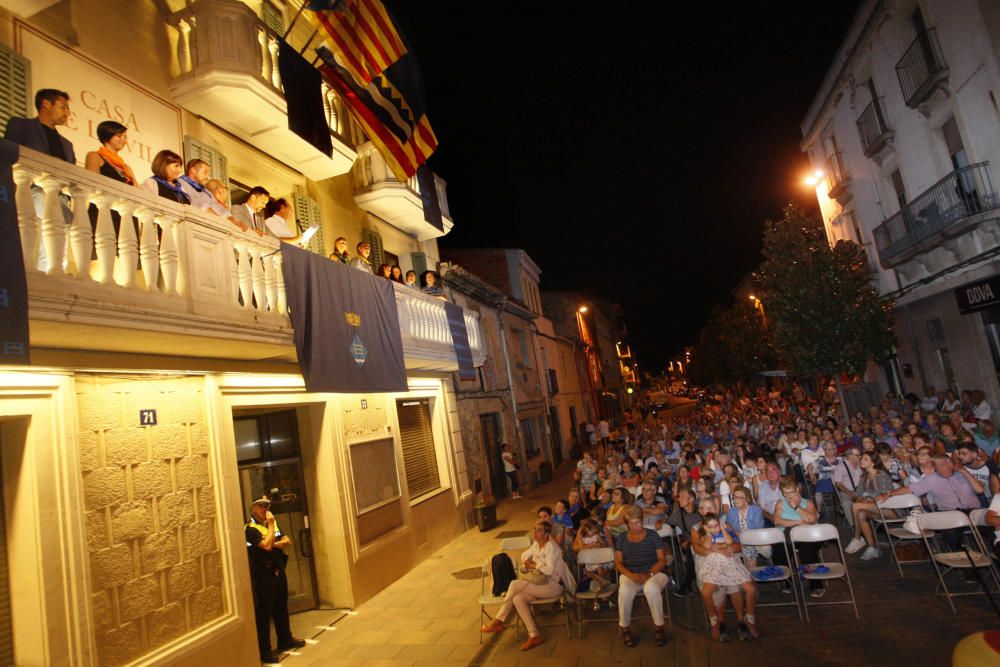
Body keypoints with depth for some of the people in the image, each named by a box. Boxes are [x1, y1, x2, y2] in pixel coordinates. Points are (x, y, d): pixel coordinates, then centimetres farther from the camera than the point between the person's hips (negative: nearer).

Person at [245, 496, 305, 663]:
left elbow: (288, 541, 7)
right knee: (263, 612, -2)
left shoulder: (273, 523, 12)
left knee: (281, 607, 18)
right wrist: (270, 525, -19)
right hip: (263, 574, -8)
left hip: (278, 570, 8)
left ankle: (285, 639, 31)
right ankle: (264, 651, 5)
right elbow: (267, 545, -25)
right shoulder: (251, 528, -13)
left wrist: (276, 544, -12)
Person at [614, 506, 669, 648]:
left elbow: (662, 560, 2)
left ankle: (659, 627, -16)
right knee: (624, 591, -33)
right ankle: (625, 628, -12)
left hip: (653, 573, -1)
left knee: (651, 588, -37)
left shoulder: (652, 535, 6)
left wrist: (649, 574, -15)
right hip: (630, 575, 1)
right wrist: (631, 575, -12)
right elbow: (618, 563, 8)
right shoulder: (622, 538, 12)